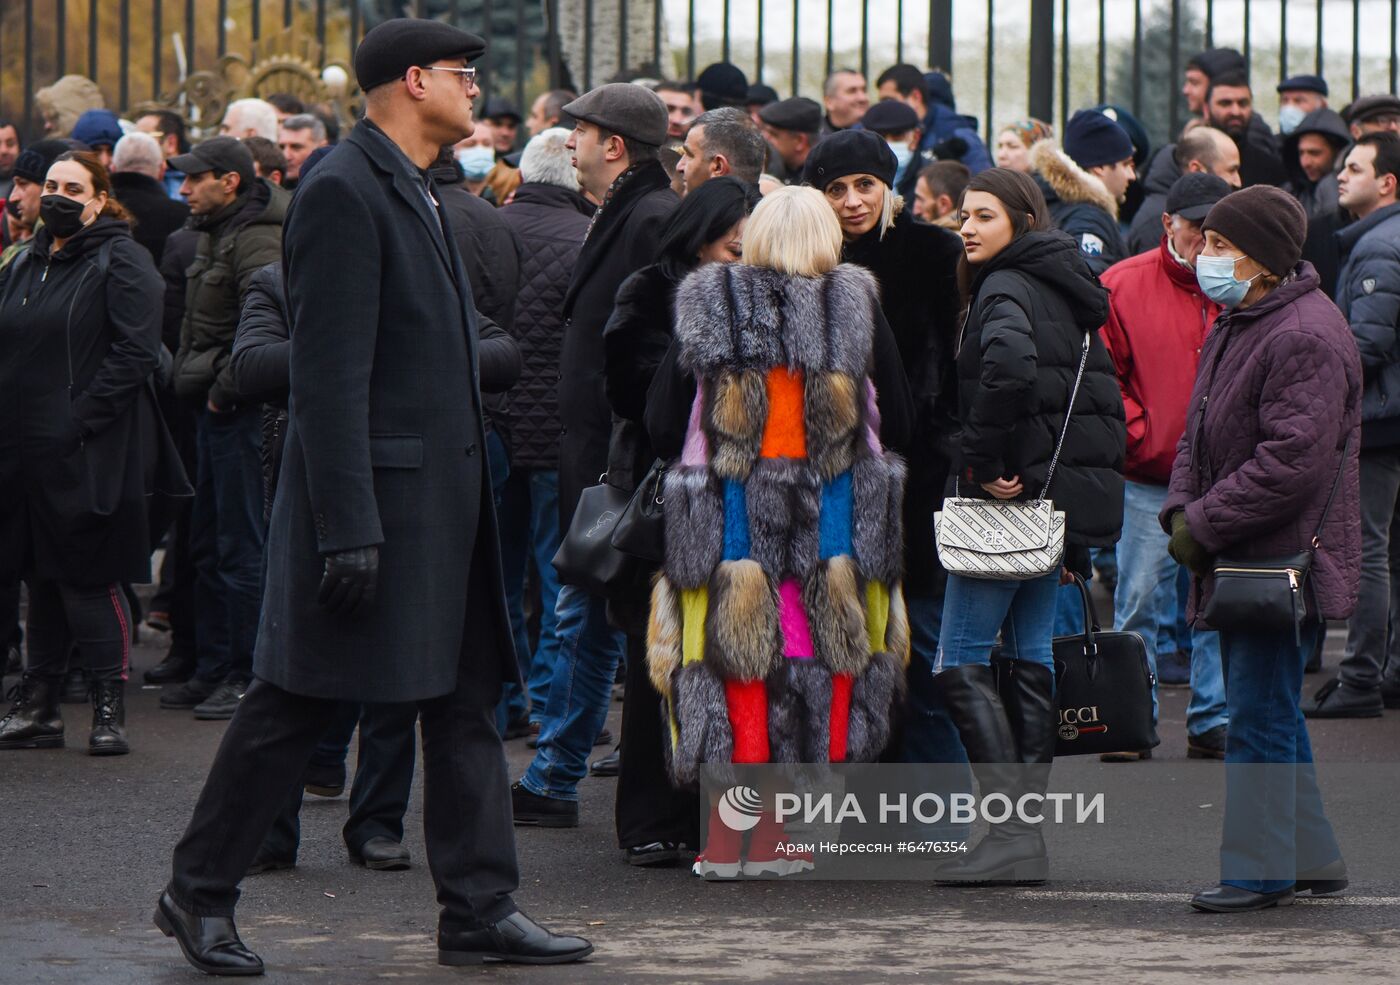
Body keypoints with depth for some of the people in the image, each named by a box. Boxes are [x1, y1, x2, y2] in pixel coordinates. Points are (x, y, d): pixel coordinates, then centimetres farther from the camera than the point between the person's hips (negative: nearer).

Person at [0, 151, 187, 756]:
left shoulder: (121, 263, -6)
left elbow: (136, 354, -14)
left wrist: (78, 420, -19)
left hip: (89, 452, -7)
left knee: (88, 578, -5)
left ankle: (110, 710, 1)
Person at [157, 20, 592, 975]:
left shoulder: (420, 194, 15)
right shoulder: (344, 191, -15)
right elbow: (330, 374, -20)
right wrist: (347, 528, -23)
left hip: (446, 495, 9)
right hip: (376, 495, -9)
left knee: (470, 700, 7)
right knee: (296, 705, 0)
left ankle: (480, 908, 10)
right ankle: (200, 893, 12)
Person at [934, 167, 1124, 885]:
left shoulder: (1006, 290, -11)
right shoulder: (1067, 292, 16)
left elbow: (1009, 366, -33)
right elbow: (1105, 400, 20)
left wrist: (983, 461, -22)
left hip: (1017, 496, -9)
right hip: (1068, 495, 9)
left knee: (959, 662, -6)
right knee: (1030, 656, 13)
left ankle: (1011, 832, -14)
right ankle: (1025, 836, 14)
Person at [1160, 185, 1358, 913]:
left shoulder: (1304, 336, -18)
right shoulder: (1235, 324, 15)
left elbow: (1293, 462, -24)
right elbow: (1201, 430, 19)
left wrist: (1205, 523, -19)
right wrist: (1182, 510, 1)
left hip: (1283, 561, -10)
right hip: (1241, 560, 10)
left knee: (1259, 715, -6)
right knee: (1270, 714, 15)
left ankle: (1258, 871, -1)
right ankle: (1310, 858, 24)